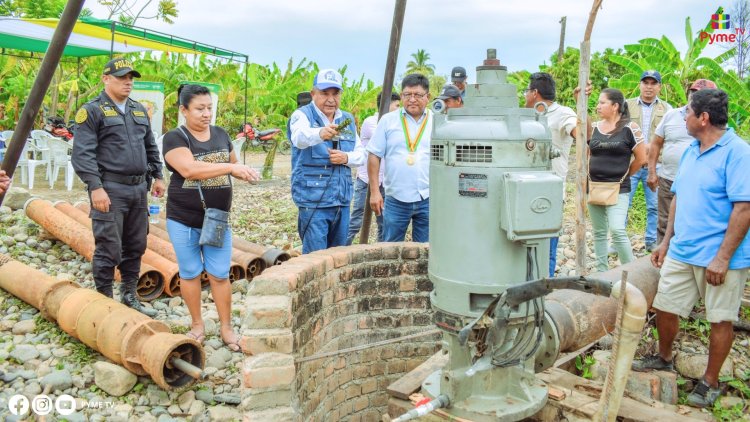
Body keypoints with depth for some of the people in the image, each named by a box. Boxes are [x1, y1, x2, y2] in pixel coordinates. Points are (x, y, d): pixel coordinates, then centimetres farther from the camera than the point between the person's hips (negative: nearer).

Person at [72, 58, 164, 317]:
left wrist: (157, 176, 16)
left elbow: (151, 147, 23)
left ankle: (129, 297, 25)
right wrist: (95, 187, -18)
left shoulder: (139, 110, 16)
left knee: (136, 246, 12)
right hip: (110, 189, -7)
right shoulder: (92, 111, -5)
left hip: (139, 188, 7)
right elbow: (82, 154, -12)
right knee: (109, 249, -2)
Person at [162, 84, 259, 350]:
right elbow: (189, 169, -26)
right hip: (183, 220, -3)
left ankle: (226, 327, 16)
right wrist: (231, 167, -30)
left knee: (219, 275, 6)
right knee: (190, 273, 10)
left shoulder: (221, 135, 7)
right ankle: (197, 324, 25)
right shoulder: (175, 138, -9)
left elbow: (231, 166, 20)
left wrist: (244, 172, -3)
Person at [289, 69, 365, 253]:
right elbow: (300, 137, -27)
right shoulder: (302, 115, -5)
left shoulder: (347, 120, 14)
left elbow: (361, 155, 16)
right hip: (313, 200, -6)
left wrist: (346, 158, -7)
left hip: (342, 200, 6)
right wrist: (320, 133, -49)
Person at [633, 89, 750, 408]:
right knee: (665, 307, 14)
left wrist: (723, 257, -22)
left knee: (720, 319, 8)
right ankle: (664, 358, 37)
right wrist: (666, 242, 15)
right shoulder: (690, 152, 10)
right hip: (682, 251, 7)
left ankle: (710, 382, 24)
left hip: (719, 257, -7)